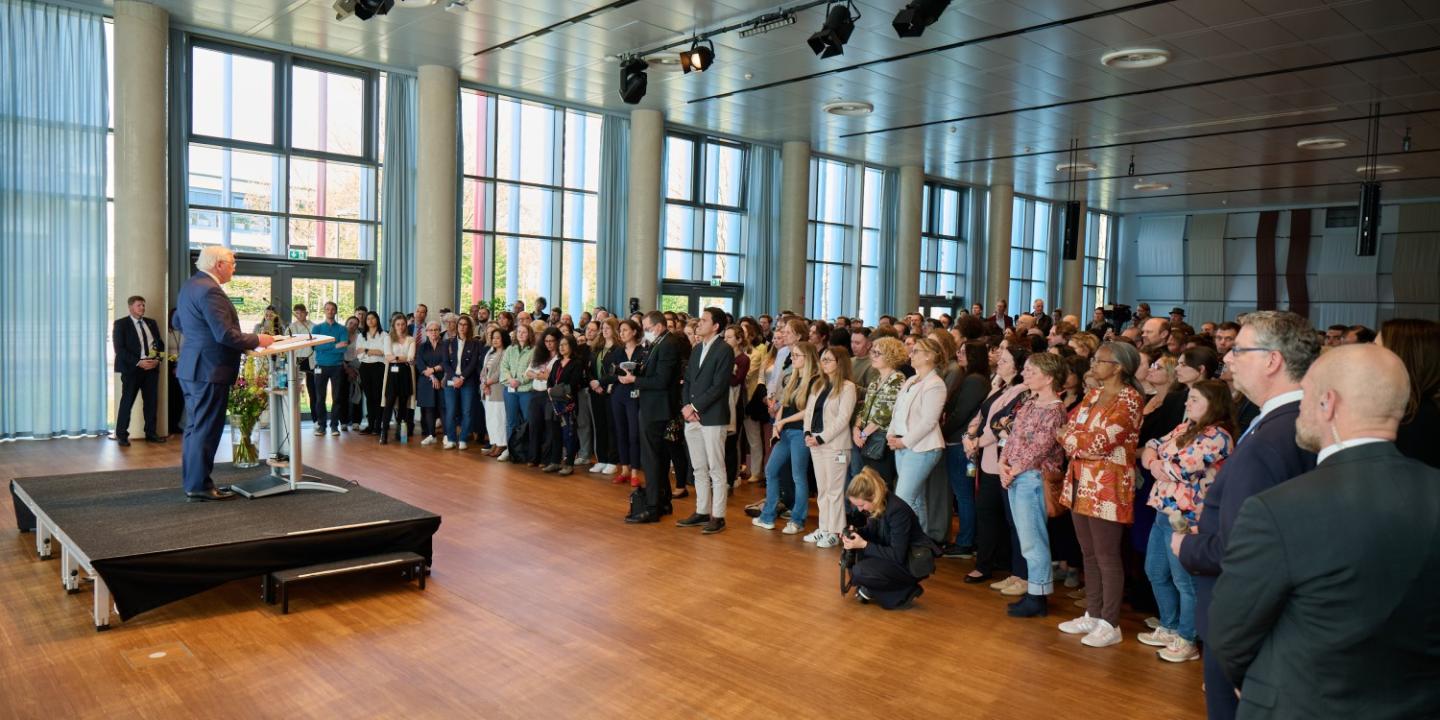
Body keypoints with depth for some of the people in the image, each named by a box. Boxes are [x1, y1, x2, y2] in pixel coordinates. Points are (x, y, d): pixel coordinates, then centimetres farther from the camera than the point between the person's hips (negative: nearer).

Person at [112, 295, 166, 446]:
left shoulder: (151, 323, 15)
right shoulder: (121, 324, -1)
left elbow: (160, 343, 14)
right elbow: (119, 349, -9)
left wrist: (157, 360, -5)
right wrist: (138, 362, -17)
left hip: (151, 367, 5)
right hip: (132, 368, -5)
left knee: (152, 401, 6)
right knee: (127, 402, -3)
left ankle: (151, 433, 14)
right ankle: (121, 435, 5)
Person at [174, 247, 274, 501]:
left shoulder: (190, 285, 13)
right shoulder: (210, 290, -19)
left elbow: (179, 322, 25)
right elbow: (225, 335, -23)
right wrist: (257, 341, -11)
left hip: (192, 368, 10)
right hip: (210, 371, -10)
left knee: (195, 428, 15)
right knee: (206, 429, -4)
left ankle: (193, 482, 23)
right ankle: (199, 486, 1)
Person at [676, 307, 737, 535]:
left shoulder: (724, 350, -8)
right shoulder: (696, 349, 16)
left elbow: (718, 386, -15)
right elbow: (687, 381, 14)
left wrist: (695, 407, -14)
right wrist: (686, 407, -2)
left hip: (712, 417, -8)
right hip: (692, 417, 8)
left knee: (716, 469, -1)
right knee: (699, 469, 13)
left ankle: (717, 516, 4)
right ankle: (702, 512, 22)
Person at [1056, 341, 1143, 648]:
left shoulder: (1130, 399, -12)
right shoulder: (1093, 395, 13)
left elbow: (1100, 442, -19)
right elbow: (1068, 432, 8)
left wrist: (1074, 438, -4)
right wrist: (1087, 442, -11)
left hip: (1107, 486, -8)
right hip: (1081, 483, 8)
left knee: (1106, 556, -1)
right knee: (1088, 553, 14)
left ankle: (1110, 624, 8)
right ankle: (1093, 615, 24)